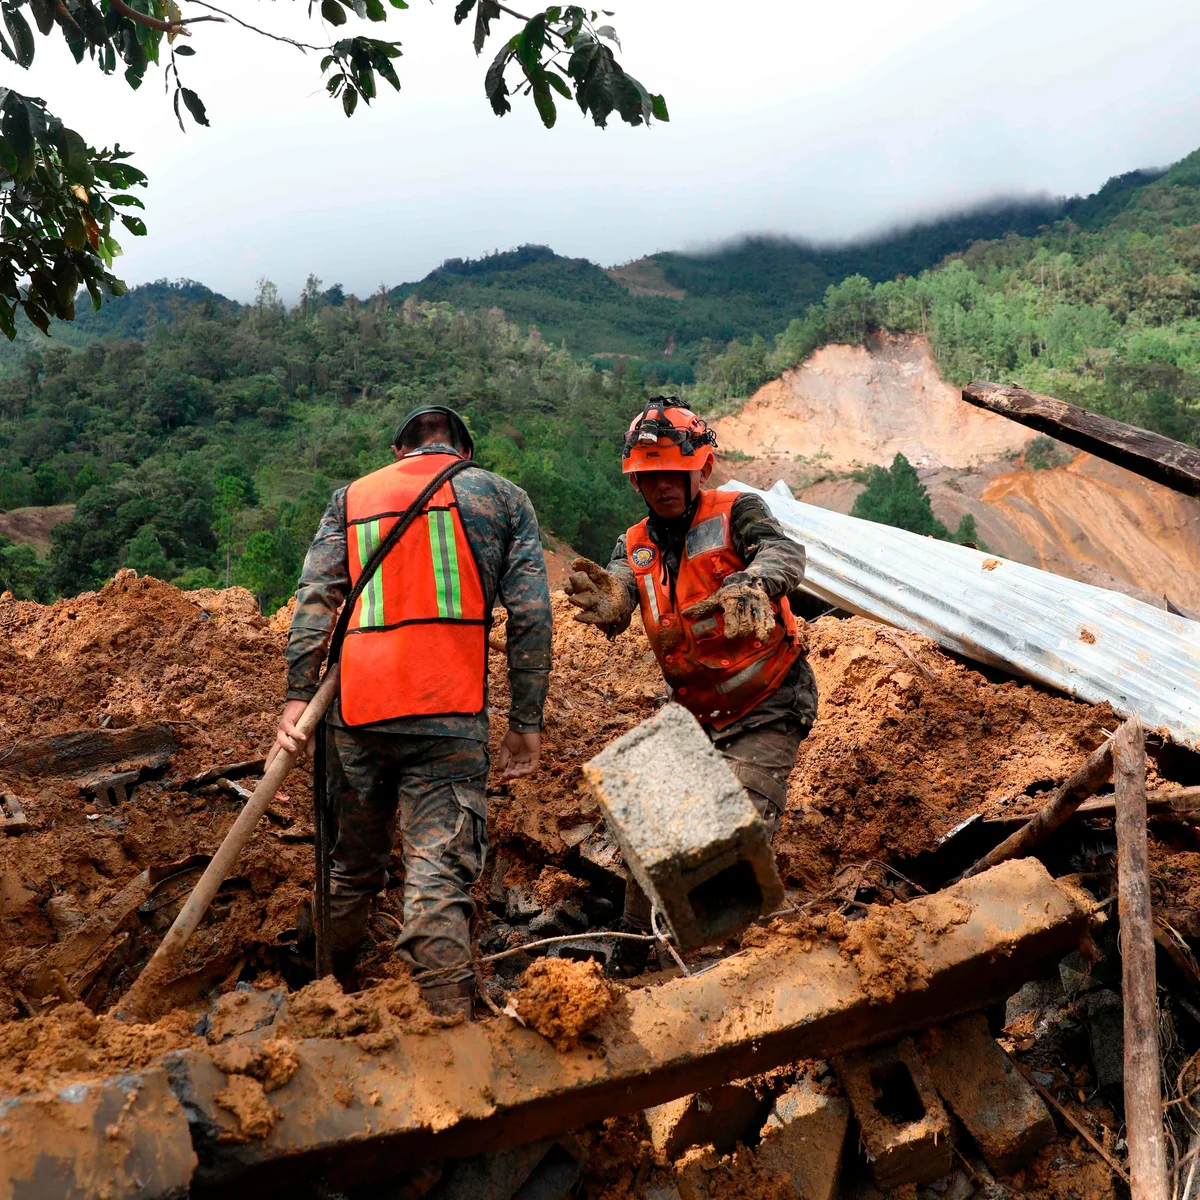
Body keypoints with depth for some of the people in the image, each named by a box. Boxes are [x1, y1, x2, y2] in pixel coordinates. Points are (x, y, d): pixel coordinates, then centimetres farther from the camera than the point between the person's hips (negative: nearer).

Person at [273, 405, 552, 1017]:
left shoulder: (351, 498, 18)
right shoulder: (502, 497, 13)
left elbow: (316, 596, 3)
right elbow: (530, 612, 4)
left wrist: (299, 695, -2)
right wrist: (526, 720, 5)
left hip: (357, 707, 3)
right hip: (449, 713, -3)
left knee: (352, 866, 18)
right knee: (440, 873, -6)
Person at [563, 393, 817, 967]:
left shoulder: (735, 512, -10)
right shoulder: (635, 546, 5)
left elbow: (784, 555, -30)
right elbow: (618, 591, -14)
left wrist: (744, 589, -54)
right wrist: (605, 604, -41)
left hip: (766, 709, -5)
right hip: (692, 715, 6)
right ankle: (634, 951, 23)